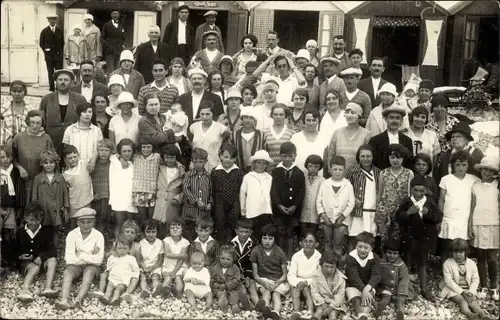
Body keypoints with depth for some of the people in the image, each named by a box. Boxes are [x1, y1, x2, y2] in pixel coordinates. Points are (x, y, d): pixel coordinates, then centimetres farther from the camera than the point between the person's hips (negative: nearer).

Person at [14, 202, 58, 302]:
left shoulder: (46, 231, 6)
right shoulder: (19, 232, 8)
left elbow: (52, 250, -3)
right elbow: (13, 251, 15)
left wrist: (40, 258, -20)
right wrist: (20, 256, -7)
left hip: (42, 260, 1)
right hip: (25, 263, -1)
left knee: (53, 260, -32)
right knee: (35, 268, -36)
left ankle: (47, 288, -51)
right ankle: (25, 290, -62)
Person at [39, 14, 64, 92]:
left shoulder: (60, 30, 6)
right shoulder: (44, 31, 3)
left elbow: (62, 42, 11)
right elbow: (41, 43, 10)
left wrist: (61, 52, 4)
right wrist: (45, 51, 3)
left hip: (58, 54, 1)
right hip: (49, 55, 0)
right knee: (50, 73, 1)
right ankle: (51, 87, 5)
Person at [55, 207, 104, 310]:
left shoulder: (98, 236, -5)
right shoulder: (71, 234, -3)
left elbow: (98, 260, -9)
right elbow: (69, 258, -11)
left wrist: (80, 255, -11)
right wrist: (90, 256, -12)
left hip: (91, 265, -1)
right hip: (76, 264, 1)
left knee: (89, 272, -33)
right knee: (67, 272, -29)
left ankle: (78, 300, -55)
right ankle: (64, 301, -53)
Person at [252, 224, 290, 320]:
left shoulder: (280, 252, -2)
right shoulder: (255, 251, -2)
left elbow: (285, 274, 3)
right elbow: (255, 275, 0)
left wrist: (277, 282, -17)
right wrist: (264, 282, -19)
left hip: (279, 281, 0)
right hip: (263, 280, 1)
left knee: (276, 294, -29)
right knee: (266, 292, -30)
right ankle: (266, 307, -60)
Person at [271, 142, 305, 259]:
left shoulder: (299, 173, 1)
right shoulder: (276, 171, 1)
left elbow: (301, 192, -2)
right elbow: (273, 190, -5)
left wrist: (294, 206, -12)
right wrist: (279, 205, -14)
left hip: (293, 209, 0)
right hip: (279, 208, 0)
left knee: (290, 233, 8)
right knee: (280, 233, 5)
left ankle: (289, 256, 17)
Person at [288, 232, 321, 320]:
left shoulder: (319, 257, -5)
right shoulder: (296, 256, -2)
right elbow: (291, 275, -6)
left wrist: (307, 282, -20)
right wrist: (298, 282, -26)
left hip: (312, 284, -1)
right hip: (298, 283, 1)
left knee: (306, 289, -30)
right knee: (295, 289, -28)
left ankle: (310, 312, -48)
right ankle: (296, 312, -47)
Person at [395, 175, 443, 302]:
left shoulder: (430, 202, -3)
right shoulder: (406, 202, -6)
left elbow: (439, 218, -7)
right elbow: (397, 218, -8)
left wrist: (428, 213, -24)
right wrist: (408, 213, -25)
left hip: (425, 238, 1)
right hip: (409, 238, -1)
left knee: (422, 263, 15)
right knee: (407, 263, 10)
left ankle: (424, 289, 24)